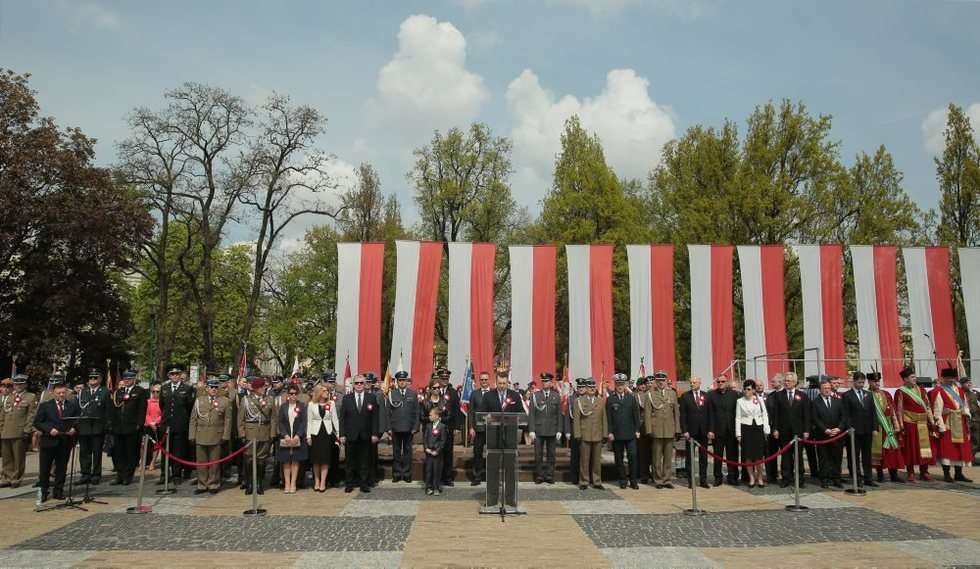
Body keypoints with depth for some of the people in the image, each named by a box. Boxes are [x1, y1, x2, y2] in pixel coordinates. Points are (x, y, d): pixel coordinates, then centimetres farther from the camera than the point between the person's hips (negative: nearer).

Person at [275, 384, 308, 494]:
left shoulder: (302, 407, 1)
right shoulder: (283, 406, 4)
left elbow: (303, 423, -4)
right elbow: (280, 422, 0)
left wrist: (297, 436, -14)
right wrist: (286, 436, -12)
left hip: (298, 438, -1)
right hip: (285, 438, 1)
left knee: (295, 460, 3)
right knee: (286, 461, 4)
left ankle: (293, 484, 8)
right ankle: (287, 484, 9)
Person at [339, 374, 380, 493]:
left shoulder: (371, 398, 3)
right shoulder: (346, 398, 4)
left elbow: (374, 418, 2)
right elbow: (342, 418, 2)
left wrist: (375, 434, -4)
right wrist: (342, 434, -4)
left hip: (365, 436, 0)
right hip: (351, 435, 0)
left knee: (364, 461, 6)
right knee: (350, 461, 6)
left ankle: (364, 484, 13)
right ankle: (349, 484, 16)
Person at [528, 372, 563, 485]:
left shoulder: (556, 396, 5)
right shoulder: (535, 396, 2)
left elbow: (559, 415, 6)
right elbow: (531, 414, 0)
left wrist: (559, 430, 1)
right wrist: (531, 430, -6)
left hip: (552, 431, 1)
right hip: (538, 430, -1)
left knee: (551, 454, 7)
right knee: (538, 455, 2)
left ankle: (549, 476, 15)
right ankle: (539, 476, 11)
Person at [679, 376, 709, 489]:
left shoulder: (706, 396, 6)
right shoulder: (685, 396, 1)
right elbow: (682, 415, -1)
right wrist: (684, 430, -8)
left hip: (703, 431, 2)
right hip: (691, 431, -1)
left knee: (703, 456, 7)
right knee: (690, 457, 5)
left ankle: (703, 480, 15)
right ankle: (690, 480, 11)